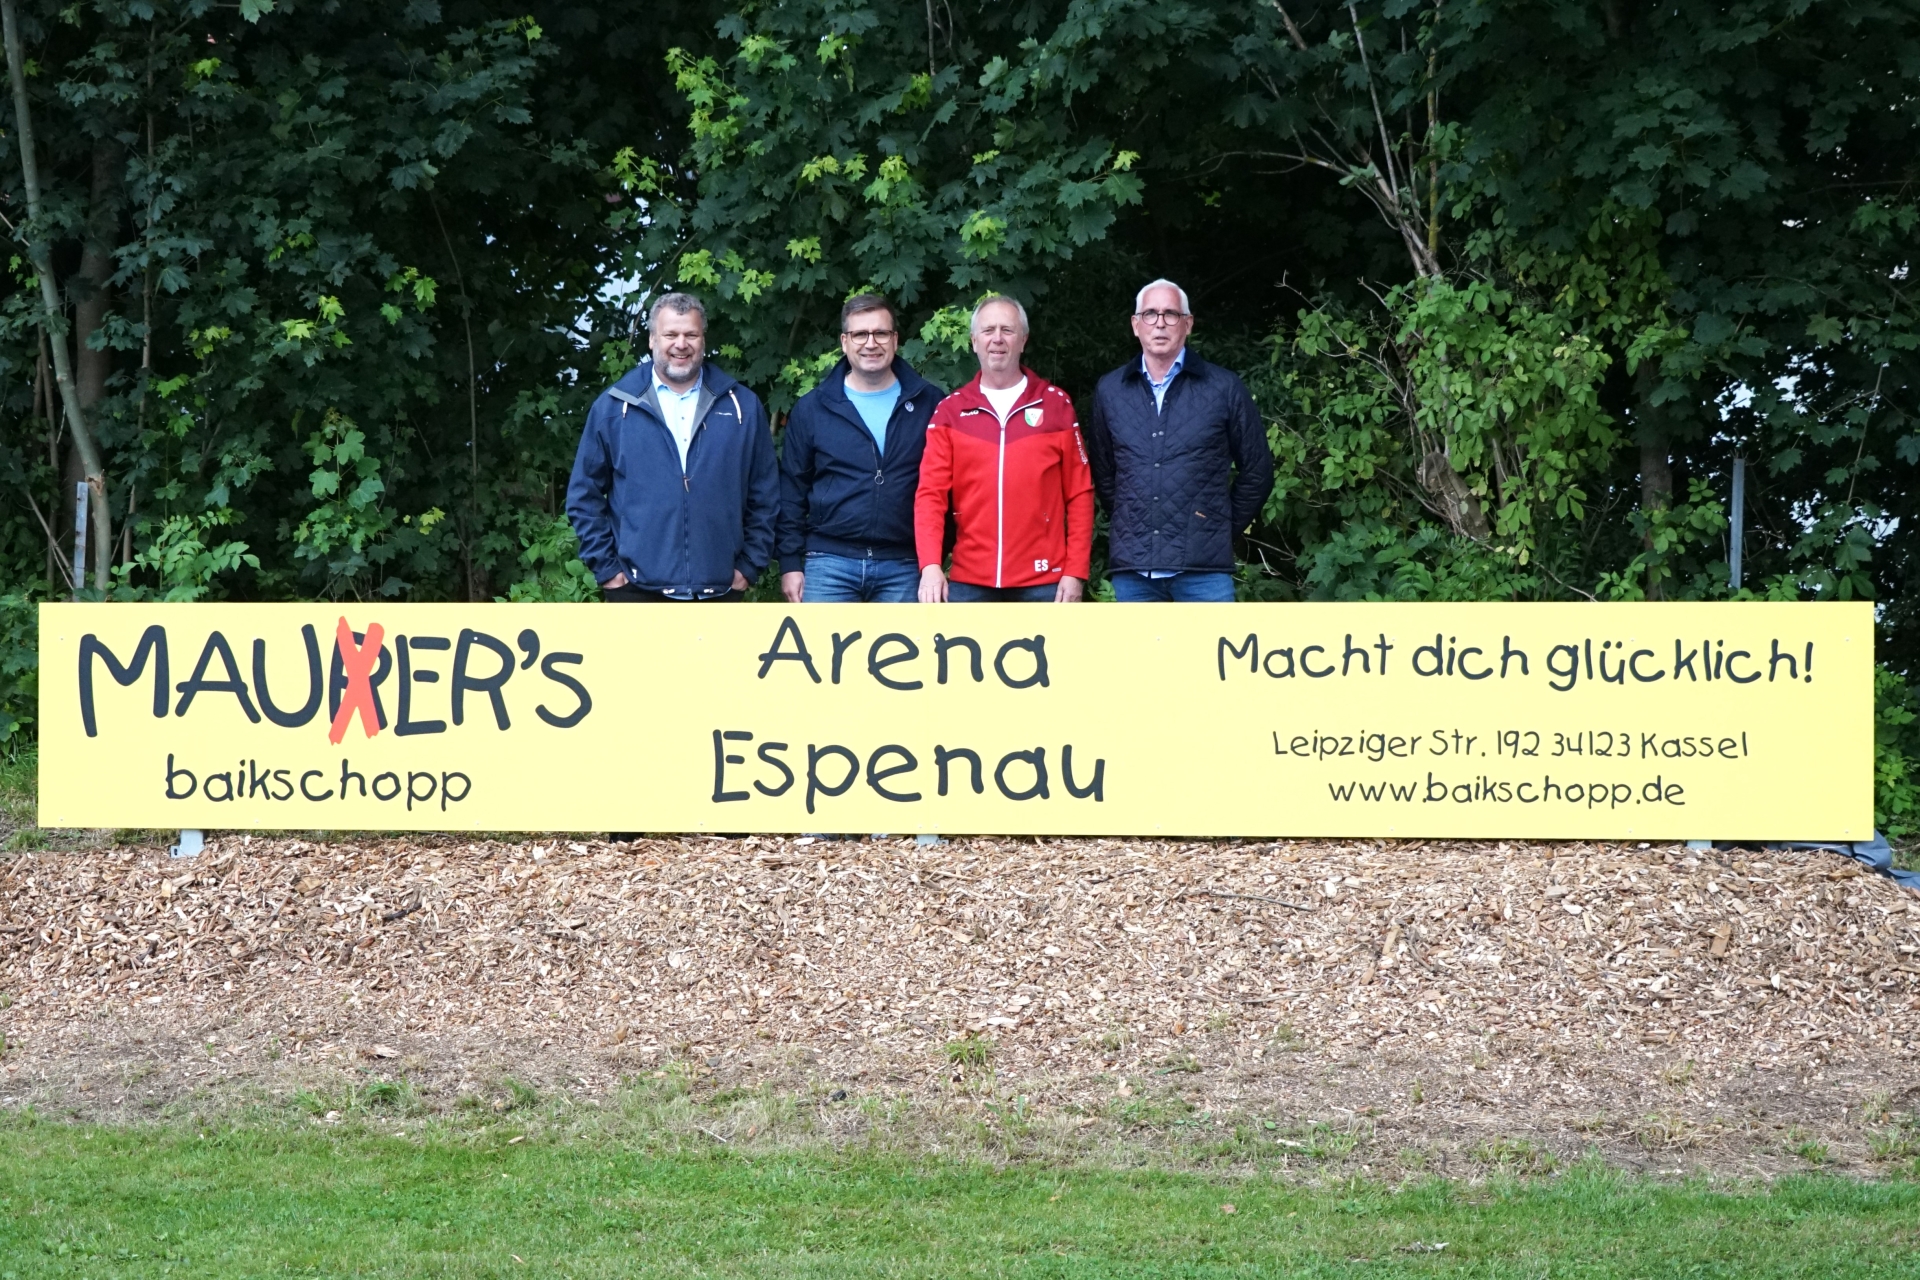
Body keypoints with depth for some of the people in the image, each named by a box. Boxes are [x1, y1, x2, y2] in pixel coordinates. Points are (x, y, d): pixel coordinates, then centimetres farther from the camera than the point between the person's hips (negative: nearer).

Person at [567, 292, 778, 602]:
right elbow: (584, 495, 6)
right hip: (638, 590, -2)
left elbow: (764, 494, 11)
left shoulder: (742, 406, 8)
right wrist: (605, 567, 0)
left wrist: (749, 565, 5)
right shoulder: (613, 407, 4)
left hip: (718, 590, 2)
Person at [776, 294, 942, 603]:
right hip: (829, 563, 0)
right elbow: (792, 491, 8)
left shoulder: (928, 404, 5)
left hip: (904, 567, 0)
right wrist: (790, 562, 2)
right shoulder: (812, 408, 6)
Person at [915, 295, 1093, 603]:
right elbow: (931, 493, 0)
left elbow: (1079, 494, 5)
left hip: (1042, 580, -1)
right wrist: (930, 564, -16)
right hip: (971, 581, 1)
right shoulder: (951, 411, 7)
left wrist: (1076, 571, -3)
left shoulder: (1055, 404, 5)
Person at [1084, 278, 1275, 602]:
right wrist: (1127, 525, 12)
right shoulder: (1109, 391, 10)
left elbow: (1256, 471, 9)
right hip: (1131, 564, 3)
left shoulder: (1224, 387, 2)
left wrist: (1222, 528, 8)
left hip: (1203, 564, -2)